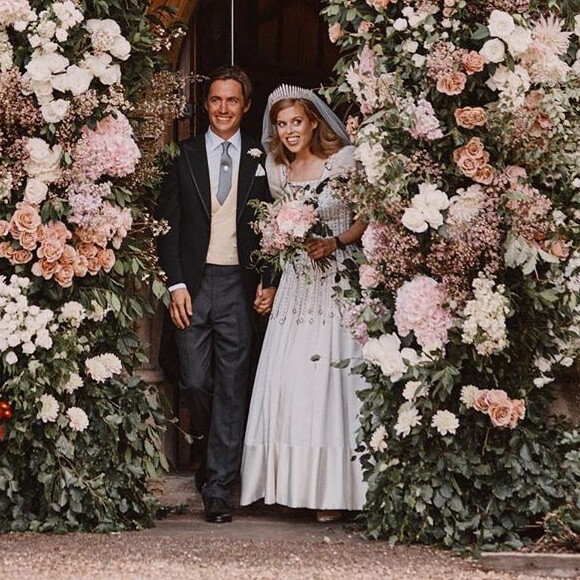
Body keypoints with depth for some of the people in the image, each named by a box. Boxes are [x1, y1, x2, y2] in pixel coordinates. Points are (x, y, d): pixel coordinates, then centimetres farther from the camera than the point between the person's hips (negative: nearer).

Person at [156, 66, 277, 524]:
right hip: (193, 283, 0)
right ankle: (211, 449, 27)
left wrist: (268, 281, -1)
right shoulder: (185, 155, 6)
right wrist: (176, 285, -5)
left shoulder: (259, 160, 8)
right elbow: (168, 224, 4)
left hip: (240, 284, 0)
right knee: (195, 383, -1)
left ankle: (218, 486, 5)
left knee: (232, 387, 0)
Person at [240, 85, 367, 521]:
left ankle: (333, 488, 1)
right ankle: (291, 481, 8)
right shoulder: (277, 171, 12)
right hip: (296, 284, 5)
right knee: (287, 382, 0)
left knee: (328, 380, -6)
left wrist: (336, 242, -15)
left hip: (337, 281, -5)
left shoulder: (345, 160, -4)